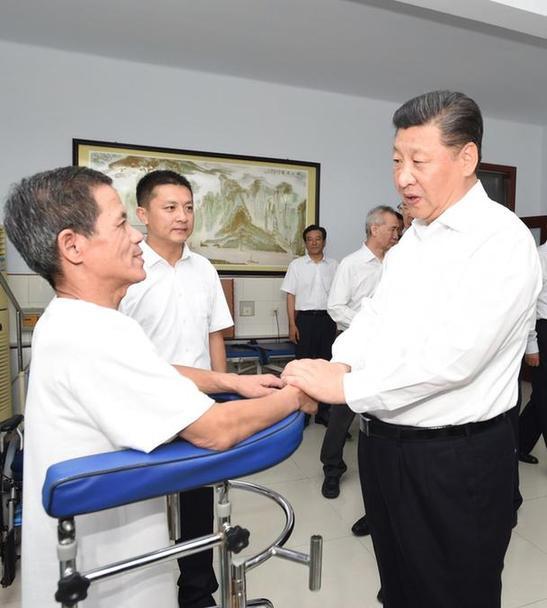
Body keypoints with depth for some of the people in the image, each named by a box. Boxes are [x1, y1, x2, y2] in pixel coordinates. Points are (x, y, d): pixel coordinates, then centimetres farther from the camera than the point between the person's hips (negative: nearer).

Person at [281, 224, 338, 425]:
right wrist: (292, 325, -6)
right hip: (305, 318, -1)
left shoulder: (333, 265, 6)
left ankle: (323, 410, 20)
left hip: (327, 318, 2)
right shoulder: (296, 265, 2)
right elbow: (291, 296, 0)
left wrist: (336, 322, 4)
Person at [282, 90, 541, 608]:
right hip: (384, 444, 7)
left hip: (456, 460, -7)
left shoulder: (502, 239, -16)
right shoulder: (412, 237, 10)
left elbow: (452, 357, -27)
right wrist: (338, 363, -13)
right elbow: (374, 313, 5)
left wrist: (345, 387, -22)